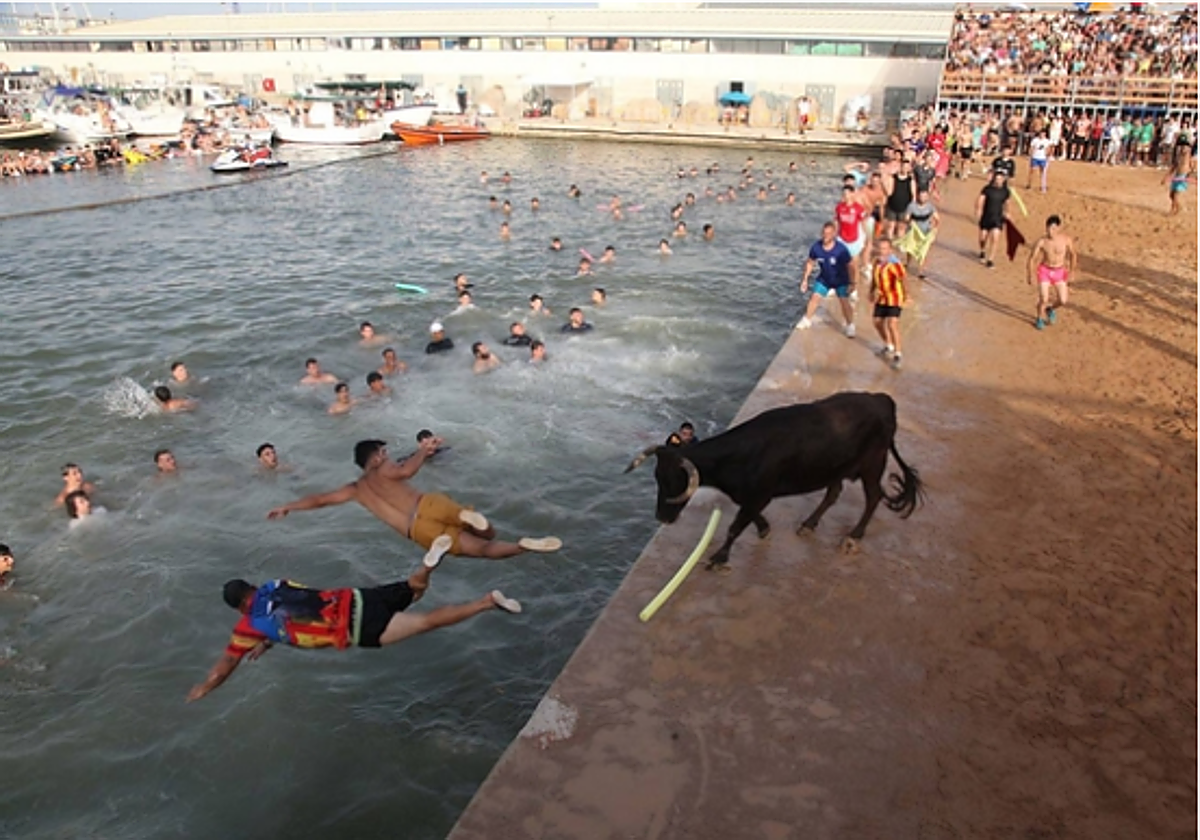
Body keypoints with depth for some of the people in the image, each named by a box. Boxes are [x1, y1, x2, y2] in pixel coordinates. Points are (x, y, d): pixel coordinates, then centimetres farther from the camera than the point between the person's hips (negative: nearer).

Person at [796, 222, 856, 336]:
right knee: (815, 298, 3)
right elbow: (810, 263, -3)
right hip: (824, 279, 3)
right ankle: (807, 320, 24)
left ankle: (850, 326, 9)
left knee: (845, 301, -6)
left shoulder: (841, 249, -30)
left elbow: (850, 266, -19)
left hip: (841, 280, -3)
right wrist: (805, 279, -1)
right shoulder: (816, 247, -20)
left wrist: (852, 283, -16)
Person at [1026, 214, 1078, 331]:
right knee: (1044, 299, -9)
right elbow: (1032, 258, -9)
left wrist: (1071, 272, 5)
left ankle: (1051, 309, 35)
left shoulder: (1066, 240, -15)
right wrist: (1029, 276, -8)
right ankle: (1040, 318, 22)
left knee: (1063, 301, -1)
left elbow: (1073, 255, 2)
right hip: (1045, 271, -2)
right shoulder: (1041, 242, -19)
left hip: (1059, 271, 2)